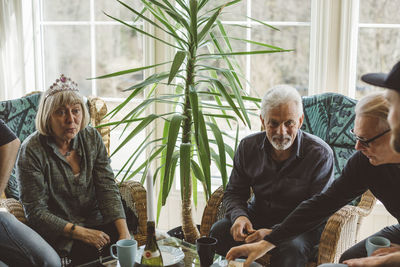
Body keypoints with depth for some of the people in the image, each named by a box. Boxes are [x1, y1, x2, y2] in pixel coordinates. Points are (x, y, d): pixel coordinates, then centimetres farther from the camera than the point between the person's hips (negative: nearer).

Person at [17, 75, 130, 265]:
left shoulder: (92, 137, 2)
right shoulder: (31, 150, -12)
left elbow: (108, 188, -2)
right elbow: (36, 212, -12)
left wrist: (124, 231, -16)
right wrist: (81, 233, -20)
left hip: (97, 223, 4)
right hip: (59, 234, -4)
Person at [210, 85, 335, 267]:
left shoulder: (321, 154, -15)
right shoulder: (248, 146, -2)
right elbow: (234, 192, 9)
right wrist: (239, 216, -16)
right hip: (258, 215, 4)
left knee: (292, 248, -37)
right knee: (218, 232, -23)